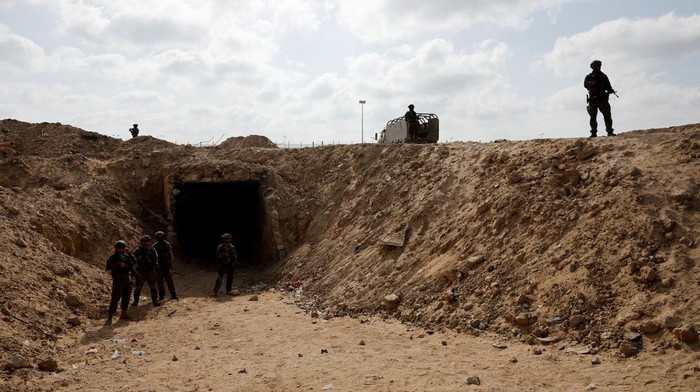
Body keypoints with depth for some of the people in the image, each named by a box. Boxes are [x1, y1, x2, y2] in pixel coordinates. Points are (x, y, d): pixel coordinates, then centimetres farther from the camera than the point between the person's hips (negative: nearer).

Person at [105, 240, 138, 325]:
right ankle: (109, 318, -12)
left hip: (127, 279, 7)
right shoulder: (113, 257, -8)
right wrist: (119, 264, -26)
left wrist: (129, 253, -5)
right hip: (118, 280, -7)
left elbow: (134, 261, 4)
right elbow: (107, 267, -18)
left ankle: (123, 314, 28)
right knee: (115, 298, -12)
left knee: (126, 297, 14)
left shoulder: (125, 255, 11)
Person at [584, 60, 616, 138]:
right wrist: (590, 83, -28)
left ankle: (610, 131, -8)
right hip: (592, 99, -1)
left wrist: (610, 90, -7)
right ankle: (593, 133, 4)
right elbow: (585, 84, -7)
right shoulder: (589, 76, 10)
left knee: (607, 115, -7)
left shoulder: (603, 76, 16)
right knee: (593, 116, 0)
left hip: (602, 99, 1)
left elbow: (608, 85, 14)